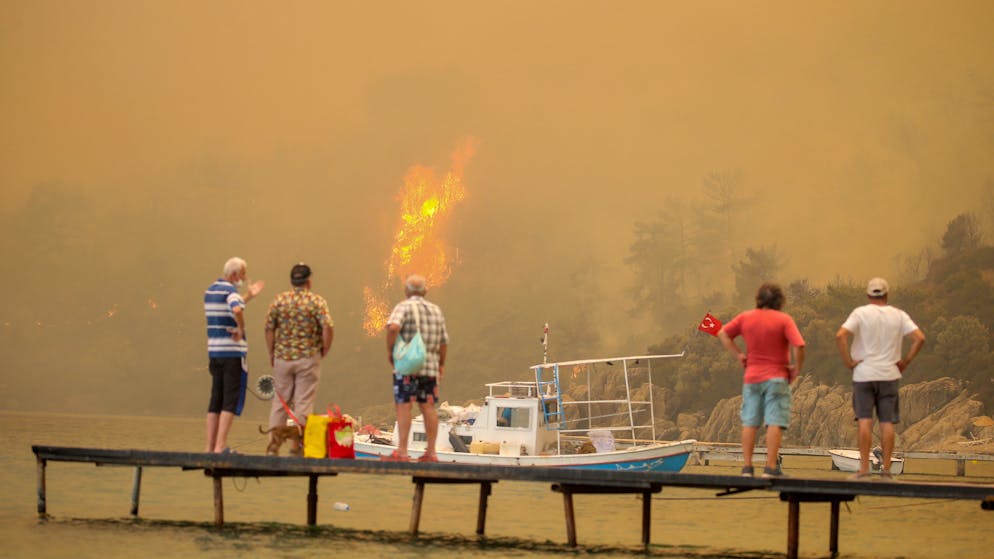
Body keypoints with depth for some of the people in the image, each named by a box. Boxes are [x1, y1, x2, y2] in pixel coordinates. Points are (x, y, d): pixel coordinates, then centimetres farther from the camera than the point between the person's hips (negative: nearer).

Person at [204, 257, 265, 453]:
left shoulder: (211, 290, 14)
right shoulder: (230, 290, -13)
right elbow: (237, 310, -34)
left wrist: (248, 296, 29)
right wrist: (241, 329, -17)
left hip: (214, 351, 8)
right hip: (233, 352, -8)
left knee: (216, 400, 12)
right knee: (232, 400, -5)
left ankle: (211, 445, 11)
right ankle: (220, 446, -10)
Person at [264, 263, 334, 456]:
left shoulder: (279, 300, 2)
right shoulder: (317, 301, -5)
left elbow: (269, 329, 1)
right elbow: (328, 327, -16)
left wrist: (271, 353, 12)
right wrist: (325, 349, -1)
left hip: (283, 357, 2)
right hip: (308, 358, -2)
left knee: (281, 400, 12)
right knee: (303, 401, 2)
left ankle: (274, 440, 6)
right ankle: (297, 443, 1)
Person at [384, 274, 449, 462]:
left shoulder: (404, 307, -4)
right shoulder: (436, 310, 13)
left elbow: (393, 327, -23)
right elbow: (444, 341, 15)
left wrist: (389, 350, -10)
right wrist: (441, 365, 26)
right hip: (430, 366, 5)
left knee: (403, 406, -5)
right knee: (428, 407, 8)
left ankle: (402, 451, -10)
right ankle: (431, 452, 8)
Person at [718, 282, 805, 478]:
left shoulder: (746, 318, 4)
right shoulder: (784, 320, -9)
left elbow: (723, 334, 10)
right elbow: (799, 346, -19)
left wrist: (738, 355, 10)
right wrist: (796, 368, -5)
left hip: (751, 377, 4)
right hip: (776, 377, -4)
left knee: (749, 423, 9)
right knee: (775, 423, -4)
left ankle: (747, 467, 8)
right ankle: (771, 467, -9)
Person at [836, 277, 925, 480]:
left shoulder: (860, 313, -3)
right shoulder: (899, 315, 4)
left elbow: (840, 336, -16)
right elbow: (920, 338, -5)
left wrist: (848, 361, -8)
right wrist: (905, 362, 2)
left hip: (864, 374, -2)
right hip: (890, 375, 2)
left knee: (864, 420, -1)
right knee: (887, 422, 4)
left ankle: (864, 468, -5)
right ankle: (886, 468, 2)